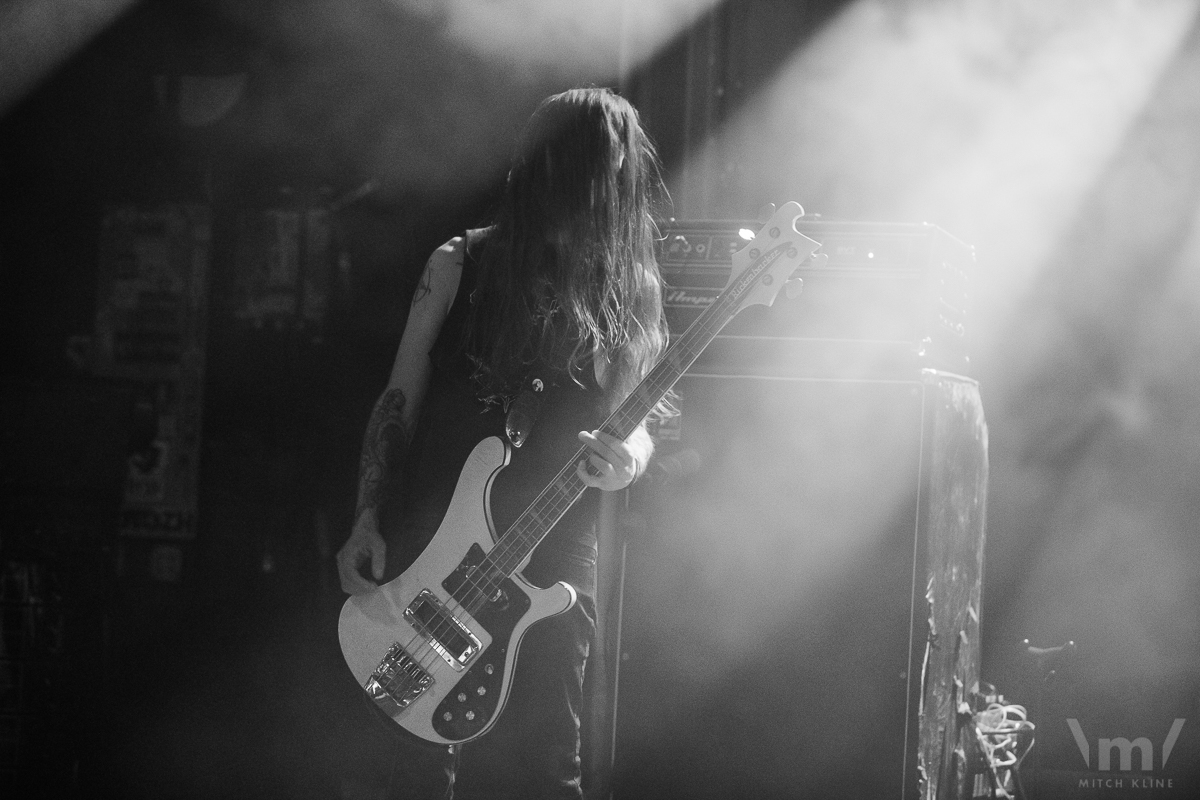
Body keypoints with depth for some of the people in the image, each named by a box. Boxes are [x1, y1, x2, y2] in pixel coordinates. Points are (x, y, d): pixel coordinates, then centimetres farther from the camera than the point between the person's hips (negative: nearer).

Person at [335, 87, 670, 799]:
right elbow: (399, 401, 5)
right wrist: (368, 522, -2)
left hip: (553, 561, 1)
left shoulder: (631, 292, 6)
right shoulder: (462, 265, 2)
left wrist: (629, 458, -14)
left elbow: (635, 420, 9)